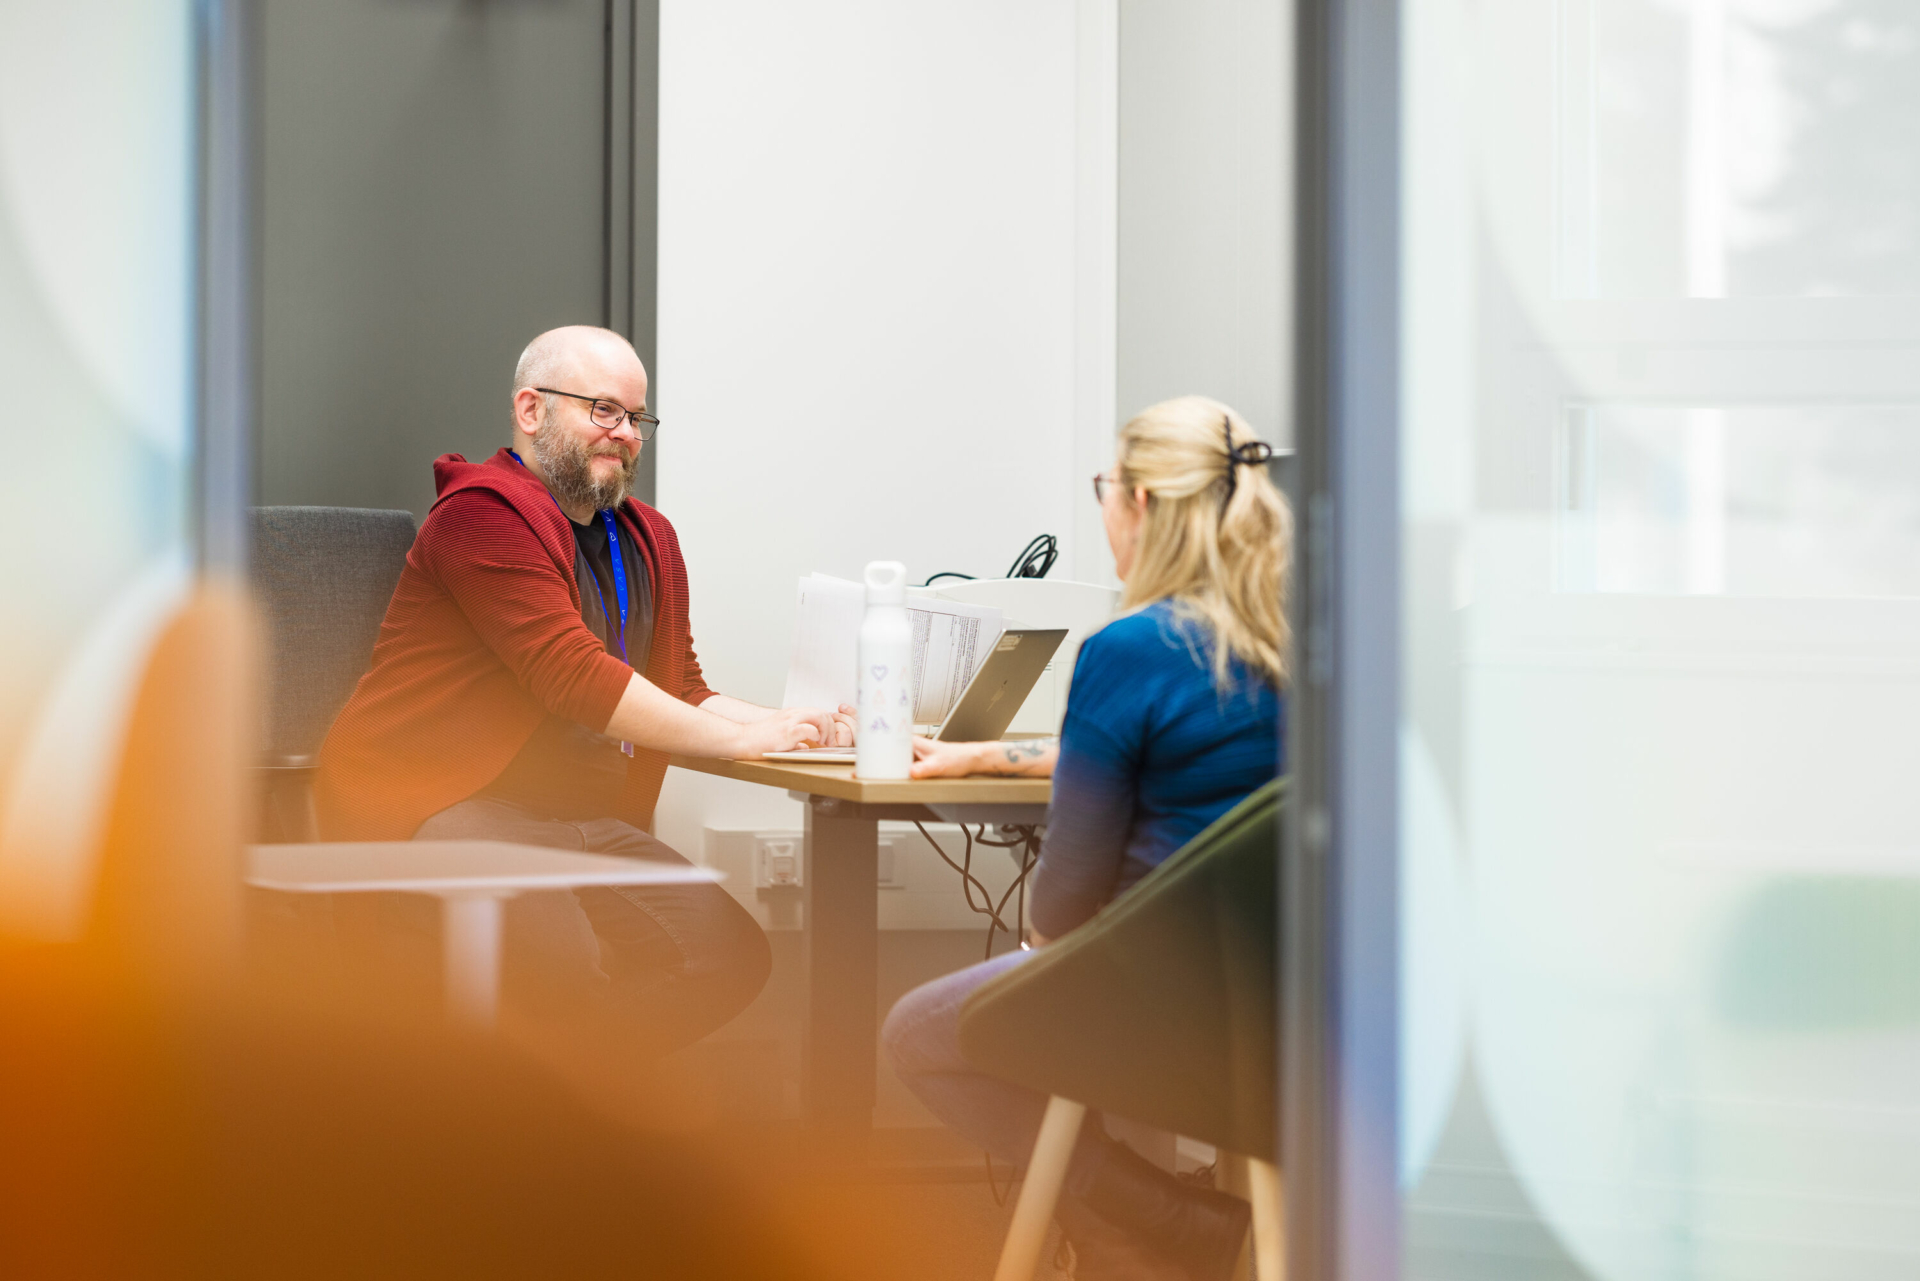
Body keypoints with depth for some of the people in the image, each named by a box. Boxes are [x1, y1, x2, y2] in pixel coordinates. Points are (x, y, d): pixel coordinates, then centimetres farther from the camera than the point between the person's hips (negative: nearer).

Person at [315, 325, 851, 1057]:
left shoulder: (648, 543, 19)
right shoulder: (484, 513, -9)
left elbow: (684, 697, 18)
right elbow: (574, 678, -19)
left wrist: (787, 725, -3)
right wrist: (734, 737, -18)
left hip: (586, 818, 9)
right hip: (437, 807, -9)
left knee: (730, 954, -12)